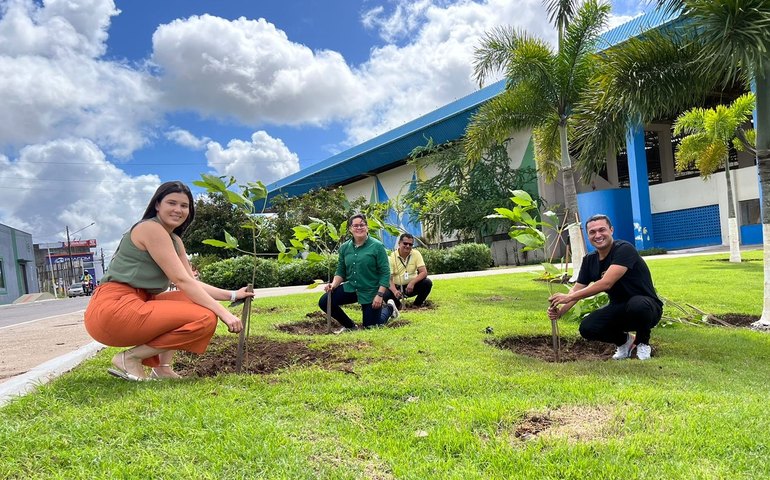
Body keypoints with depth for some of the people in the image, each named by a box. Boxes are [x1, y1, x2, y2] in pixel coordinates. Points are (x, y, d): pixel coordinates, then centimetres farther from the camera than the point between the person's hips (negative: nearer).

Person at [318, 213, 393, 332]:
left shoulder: (377, 246, -13)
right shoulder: (344, 247, 2)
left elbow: (385, 273, -13)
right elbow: (340, 271, 8)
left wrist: (380, 295, -20)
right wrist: (333, 284, -11)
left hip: (370, 293, -4)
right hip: (350, 288, 5)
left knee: (370, 326, 4)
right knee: (324, 302, -13)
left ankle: (387, 308, 37)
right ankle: (350, 326, 9)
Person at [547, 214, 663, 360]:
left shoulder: (624, 249, -21)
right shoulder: (589, 260, 1)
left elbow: (606, 283, -33)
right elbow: (577, 290, 1)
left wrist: (569, 297, -33)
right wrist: (560, 311, -18)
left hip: (646, 306, -5)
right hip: (619, 309, 5)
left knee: (637, 304, -40)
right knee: (587, 328, -19)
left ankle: (643, 343, -6)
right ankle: (625, 341, 13)